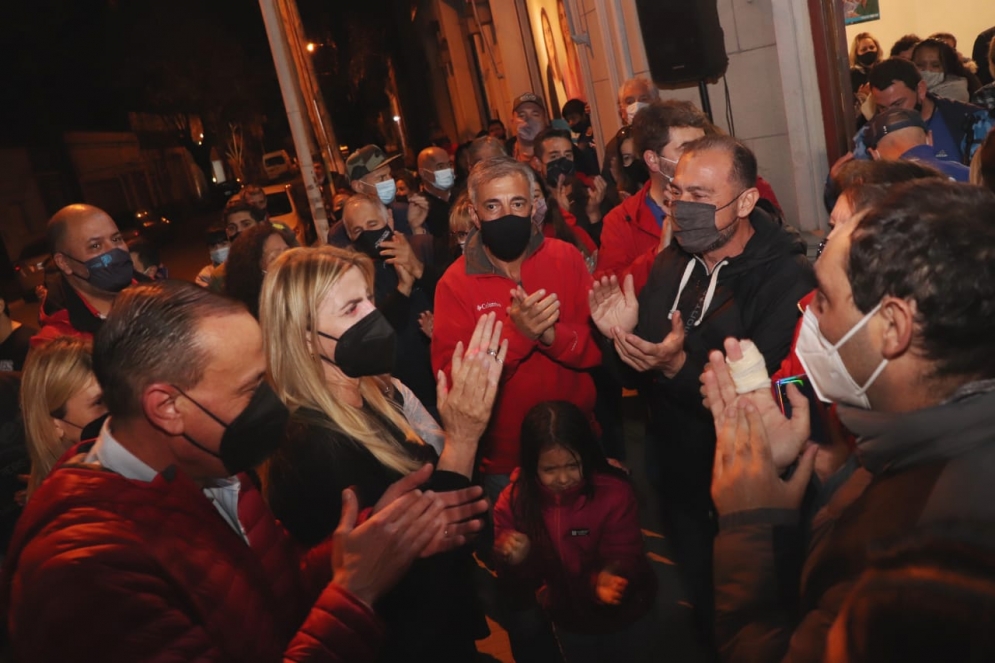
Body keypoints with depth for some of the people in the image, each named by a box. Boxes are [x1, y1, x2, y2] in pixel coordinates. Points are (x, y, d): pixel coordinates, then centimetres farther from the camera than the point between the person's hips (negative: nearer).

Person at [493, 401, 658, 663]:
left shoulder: (616, 492, -26)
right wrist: (514, 562, -36)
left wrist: (604, 579, -47)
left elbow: (624, 560, -24)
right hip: (569, 622, 2)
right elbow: (526, 581, -13)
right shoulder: (512, 501, -19)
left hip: (627, 618, -2)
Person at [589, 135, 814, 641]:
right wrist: (622, 339, -16)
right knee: (704, 606, 27)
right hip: (679, 484, 6)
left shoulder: (787, 279, -22)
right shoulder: (669, 264, -1)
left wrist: (679, 367, -35)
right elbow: (640, 377, 3)